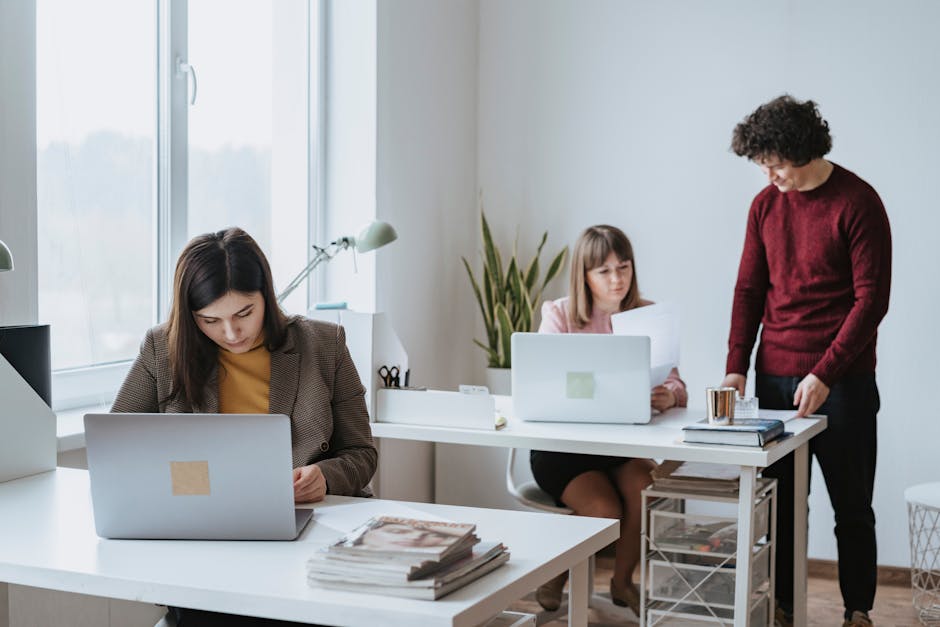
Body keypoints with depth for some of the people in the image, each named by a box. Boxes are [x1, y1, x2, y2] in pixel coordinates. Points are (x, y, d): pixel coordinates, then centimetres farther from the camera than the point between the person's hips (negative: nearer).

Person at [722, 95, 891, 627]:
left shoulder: (858, 202, -9)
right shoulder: (766, 205, 7)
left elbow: (872, 299, -12)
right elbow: (749, 290, 9)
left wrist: (825, 374, -18)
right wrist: (736, 366, -2)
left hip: (841, 380, -4)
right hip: (775, 378, 5)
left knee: (851, 506, 7)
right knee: (780, 502, 8)